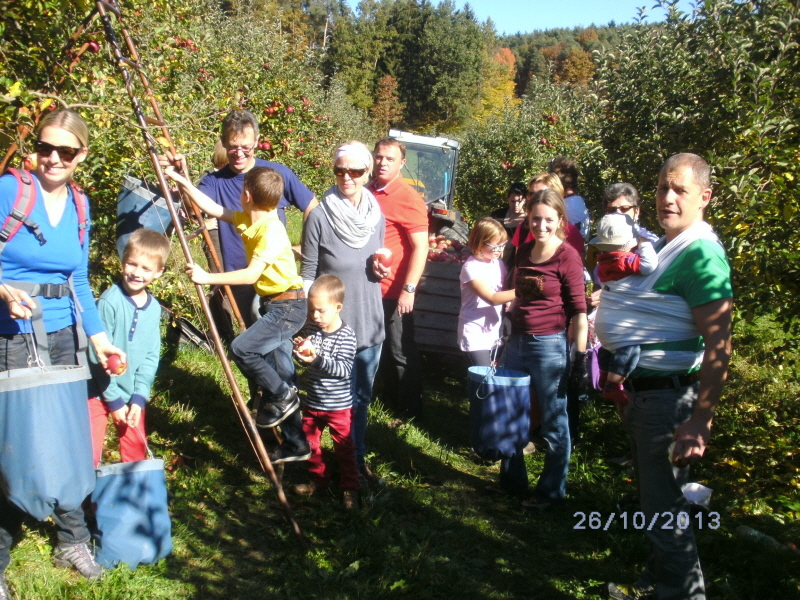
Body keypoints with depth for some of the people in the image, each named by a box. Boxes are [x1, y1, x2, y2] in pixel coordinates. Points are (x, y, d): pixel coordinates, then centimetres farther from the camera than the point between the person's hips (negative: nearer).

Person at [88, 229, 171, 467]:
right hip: (100, 393, -5)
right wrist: (114, 400, -14)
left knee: (136, 449, 16)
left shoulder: (154, 308, 0)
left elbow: (151, 356, 2)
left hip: (132, 395, 6)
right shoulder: (110, 302, -18)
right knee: (89, 454, -3)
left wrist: (139, 398, -6)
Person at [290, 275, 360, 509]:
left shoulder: (346, 336, -18)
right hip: (312, 402, 6)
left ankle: (350, 488, 20)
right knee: (310, 442, 18)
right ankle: (319, 479, 37)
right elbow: (303, 359, 9)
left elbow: (344, 369, -24)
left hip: (339, 405, -6)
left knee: (344, 448, 6)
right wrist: (299, 348, -14)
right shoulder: (310, 329, -2)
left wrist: (317, 359, -35)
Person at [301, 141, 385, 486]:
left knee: (363, 397, 17)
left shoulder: (377, 216, 2)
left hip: (370, 323, 5)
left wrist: (380, 269, -7)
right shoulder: (320, 216, -13)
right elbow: (308, 275, -8)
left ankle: (359, 459, 34)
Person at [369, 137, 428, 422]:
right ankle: (389, 398, 35)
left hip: (394, 291, -6)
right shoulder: (368, 192, 6)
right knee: (380, 347, 18)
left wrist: (409, 289, -20)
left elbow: (420, 247, -16)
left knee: (401, 351, 5)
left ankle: (410, 409, 19)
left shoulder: (408, 199, -13)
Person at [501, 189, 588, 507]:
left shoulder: (567, 257, -12)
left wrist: (580, 356, -12)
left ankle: (551, 491, 24)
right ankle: (512, 480, 35)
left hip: (550, 345, -7)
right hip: (518, 341, 7)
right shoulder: (524, 252, 6)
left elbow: (578, 312, -11)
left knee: (553, 423, 8)